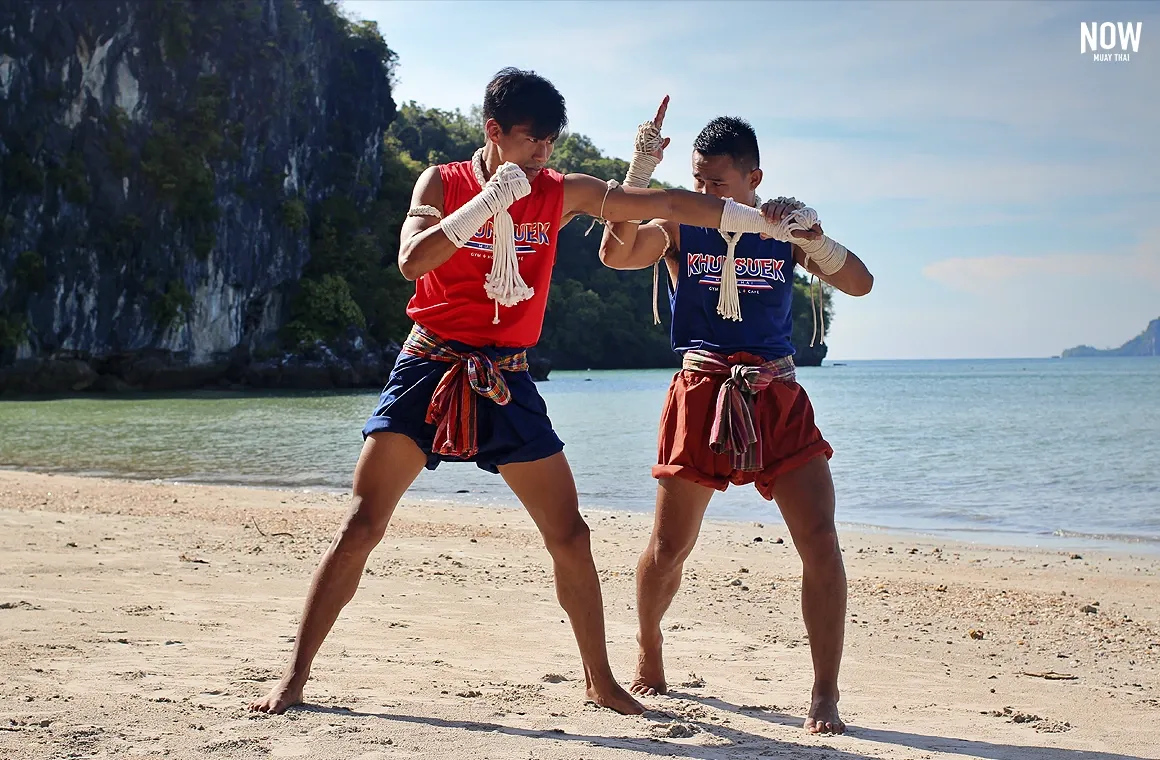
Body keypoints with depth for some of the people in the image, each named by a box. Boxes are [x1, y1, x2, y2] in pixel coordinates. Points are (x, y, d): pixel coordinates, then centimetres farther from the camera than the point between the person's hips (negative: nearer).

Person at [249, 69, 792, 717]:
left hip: (507, 381, 3)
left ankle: (601, 681, 19)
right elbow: (412, 261, -19)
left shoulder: (562, 192, 3)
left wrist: (757, 219, 2)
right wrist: (487, 203, -24)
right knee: (361, 529, -6)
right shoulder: (443, 182, -2)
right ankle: (295, 677, 4)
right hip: (429, 370, -2)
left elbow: (664, 204, 4)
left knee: (571, 536, 2)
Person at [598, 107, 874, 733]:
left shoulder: (785, 229, 7)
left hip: (777, 398, 1)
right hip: (702, 393, -1)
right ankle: (649, 651, 33)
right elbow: (616, 254, -16)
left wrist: (810, 233, -19)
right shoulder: (678, 227, 2)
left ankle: (824, 694, -1)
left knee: (820, 541, -11)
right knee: (668, 547, 4)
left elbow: (859, 284, -2)